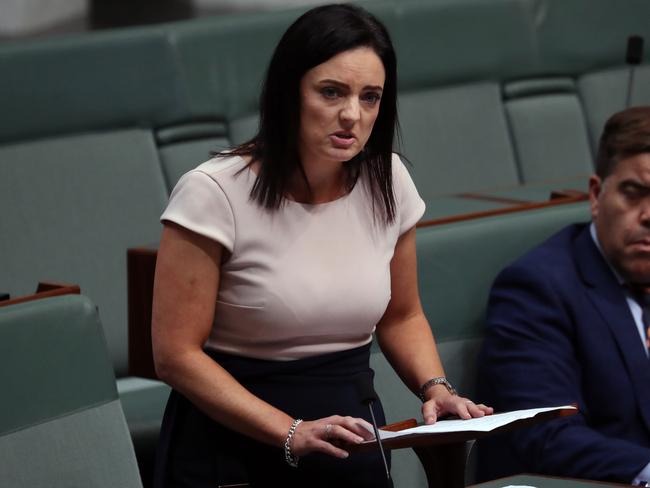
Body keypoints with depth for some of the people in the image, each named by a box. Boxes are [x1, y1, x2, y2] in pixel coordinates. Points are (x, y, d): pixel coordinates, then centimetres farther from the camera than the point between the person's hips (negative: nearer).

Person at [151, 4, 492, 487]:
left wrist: (435, 388, -4)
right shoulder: (214, 192, -14)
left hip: (353, 442, 3)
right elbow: (177, 353, -13)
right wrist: (292, 434, -21)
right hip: (233, 445, -3)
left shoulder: (388, 182, 1)